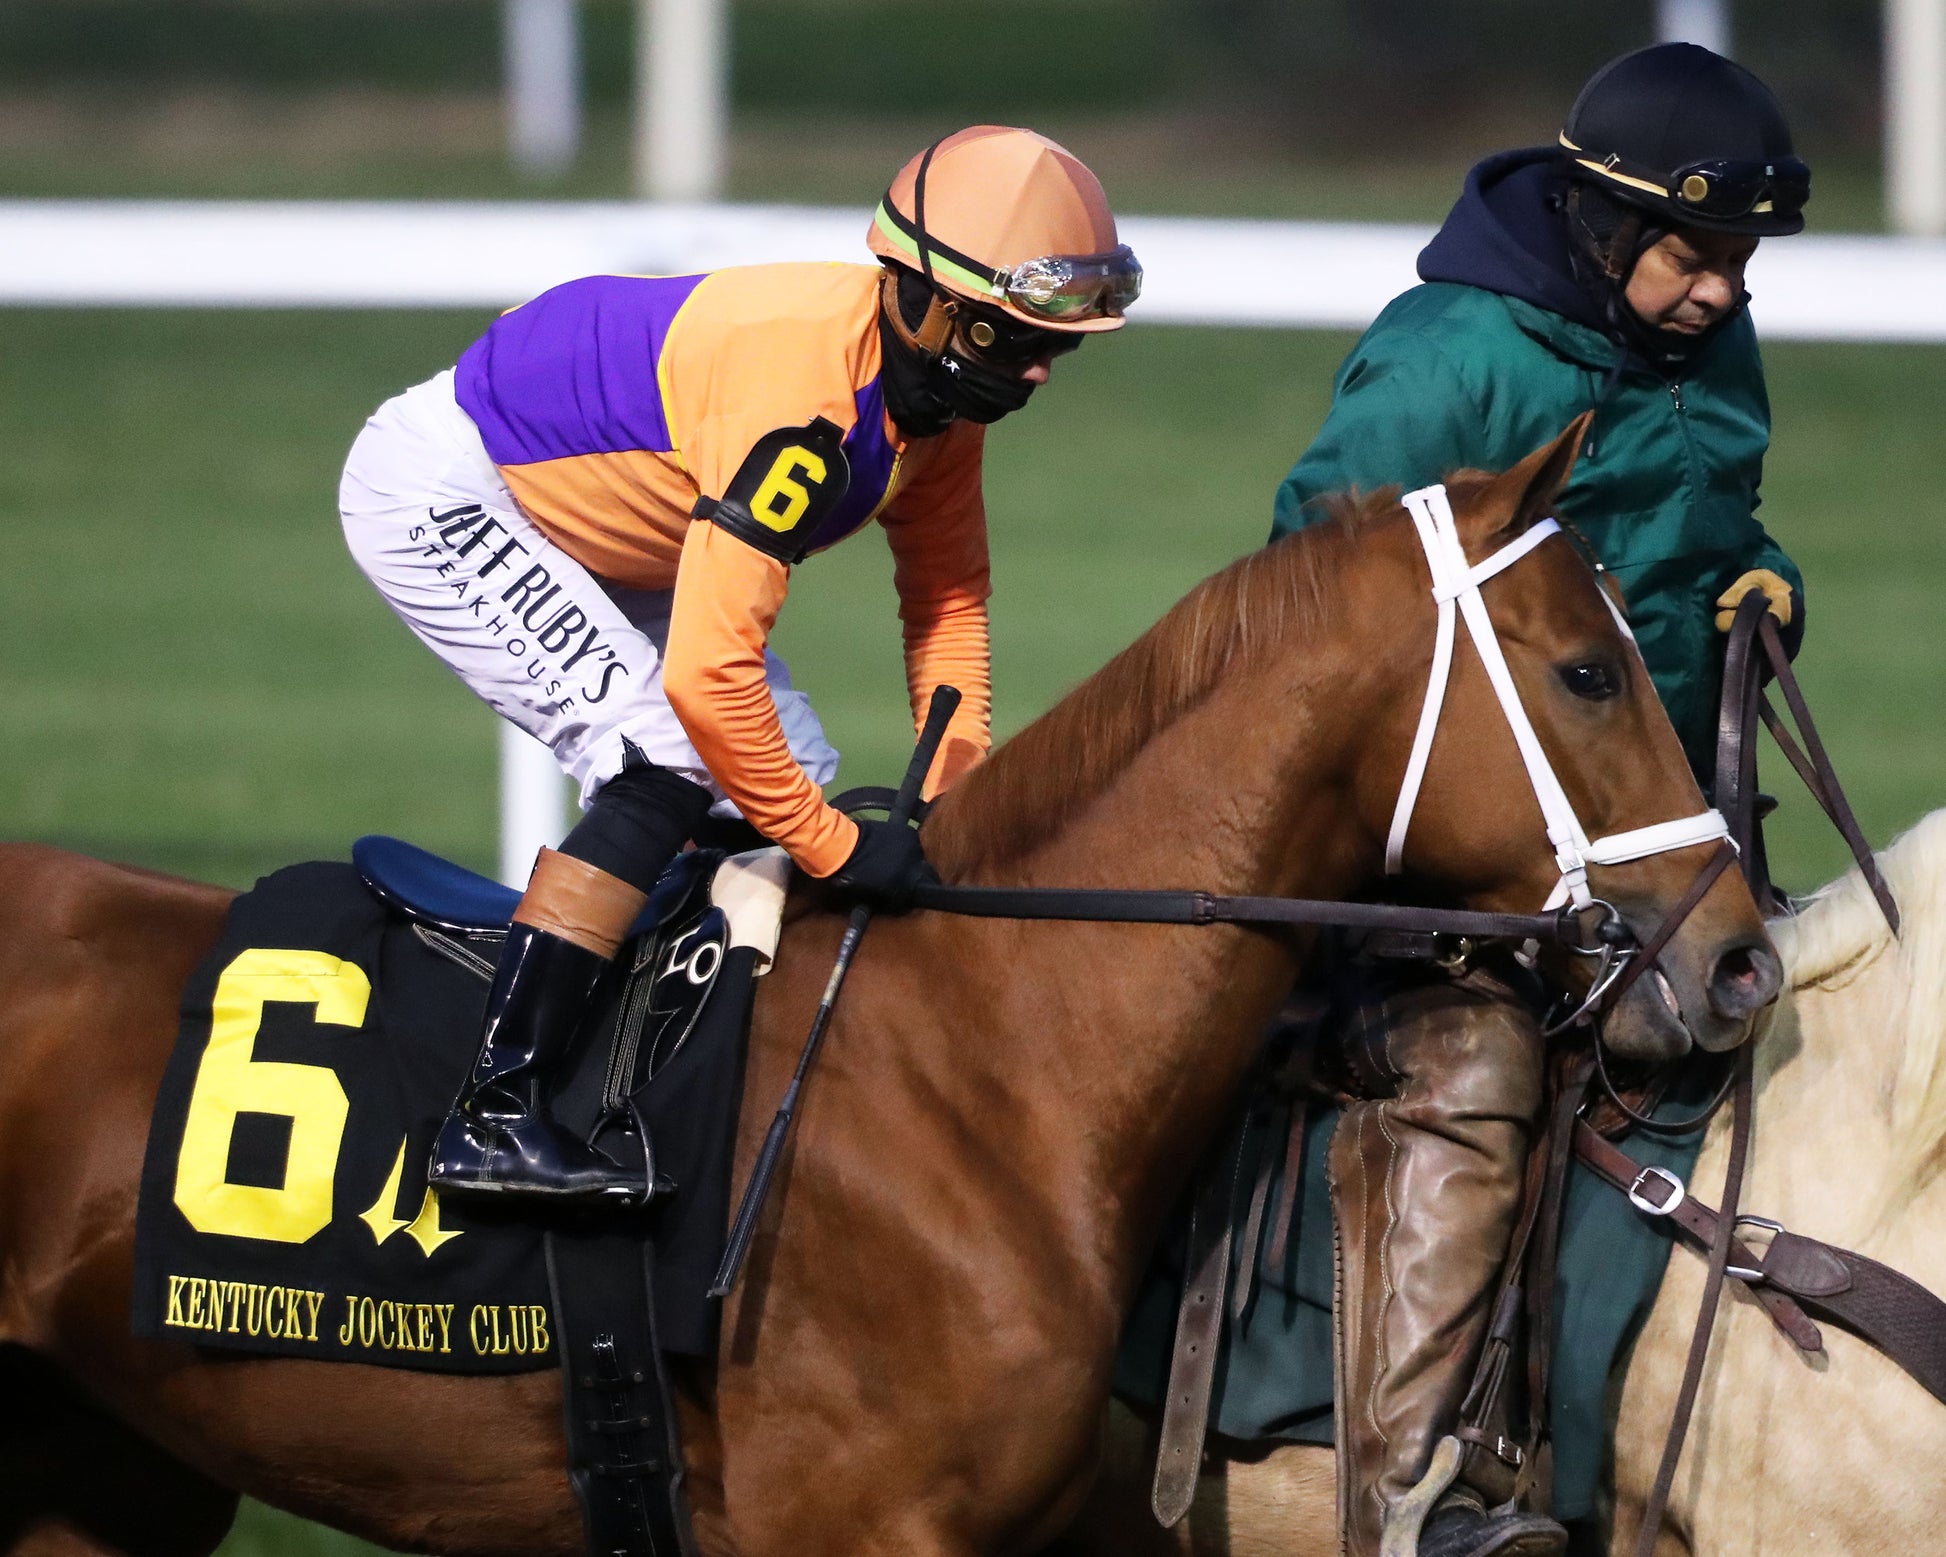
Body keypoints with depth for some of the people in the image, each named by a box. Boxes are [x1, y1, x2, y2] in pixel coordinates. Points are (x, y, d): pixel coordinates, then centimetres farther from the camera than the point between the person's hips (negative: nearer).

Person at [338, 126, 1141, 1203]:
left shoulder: (939, 378, -9)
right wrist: (837, 850, -29)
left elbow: (945, 594, 7)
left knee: (788, 778, 5)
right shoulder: (802, 390, -37)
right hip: (435, 496, -10)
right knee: (666, 759, -23)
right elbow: (707, 675, -39)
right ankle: (491, 1117, -24)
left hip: (583, 531, 10)